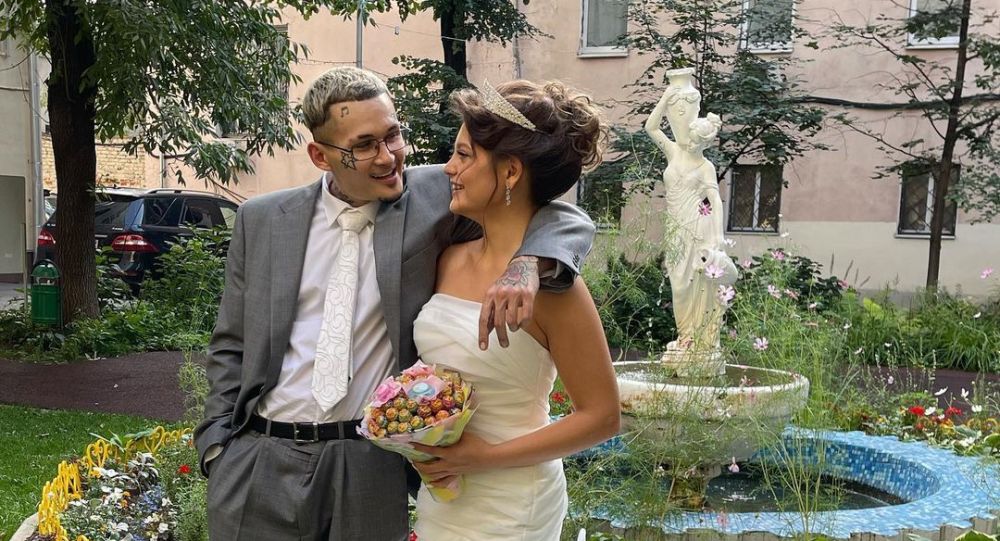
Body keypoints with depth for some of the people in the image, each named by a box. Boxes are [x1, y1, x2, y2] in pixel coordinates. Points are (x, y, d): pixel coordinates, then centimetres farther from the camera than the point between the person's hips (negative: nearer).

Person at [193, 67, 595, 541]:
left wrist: (526, 264, -26)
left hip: (372, 471, -1)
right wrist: (218, 445, 2)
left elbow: (564, 219, -6)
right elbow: (231, 347, 10)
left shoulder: (432, 197, -3)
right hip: (258, 463, 2)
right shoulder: (261, 220, 4)